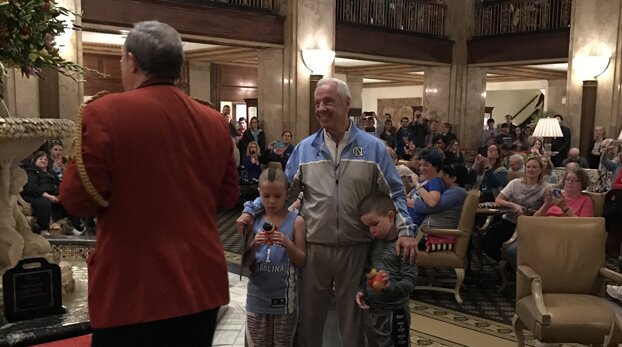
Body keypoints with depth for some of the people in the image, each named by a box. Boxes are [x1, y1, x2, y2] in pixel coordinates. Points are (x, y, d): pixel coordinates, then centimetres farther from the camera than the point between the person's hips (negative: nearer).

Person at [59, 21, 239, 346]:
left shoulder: (106, 112, -13)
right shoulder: (214, 121, 2)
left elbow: (79, 199, -11)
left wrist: (78, 162, 8)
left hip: (133, 291, -4)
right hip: (202, 287, 5)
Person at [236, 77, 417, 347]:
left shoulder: (373, 148, -1)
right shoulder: (305, 148, 4)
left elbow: (394, 194, 0)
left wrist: (405, 230, -14)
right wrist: (251, 210, -3)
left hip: (356, 249, -1)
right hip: (314, 248, 1)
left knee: (353, 318, 15)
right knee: (309, 316, 14)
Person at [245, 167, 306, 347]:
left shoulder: (296, 221, -6)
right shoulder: (254, 220, 1)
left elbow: (301, 262, -4)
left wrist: (287, 244, -21)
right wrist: (254, 245, -17)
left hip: (284, 297, -2)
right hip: (257, 297, 2)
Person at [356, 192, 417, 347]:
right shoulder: (374, 243, 6)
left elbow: (410, 281, -19)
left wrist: (390, 286, -35)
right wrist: (361, 290, 0)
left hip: (394, 313, -7)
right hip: (371, 310, 7)